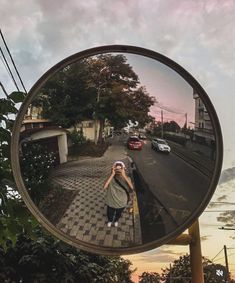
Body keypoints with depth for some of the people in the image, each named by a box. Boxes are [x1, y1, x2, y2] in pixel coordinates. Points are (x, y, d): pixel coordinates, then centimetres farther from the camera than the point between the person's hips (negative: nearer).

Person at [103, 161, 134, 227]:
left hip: (121, 203, 1)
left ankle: (116, 220, 62)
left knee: (118, 214, 29)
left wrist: (124, 175, -46)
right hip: (111, 202, -1)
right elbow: (105, 187, -40)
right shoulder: (112, 178, -22)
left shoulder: (126, 178, -21)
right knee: (110, 214, 25)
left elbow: (132, 187, -40)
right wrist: (112, 174, -42)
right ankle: (110, 220, 59)